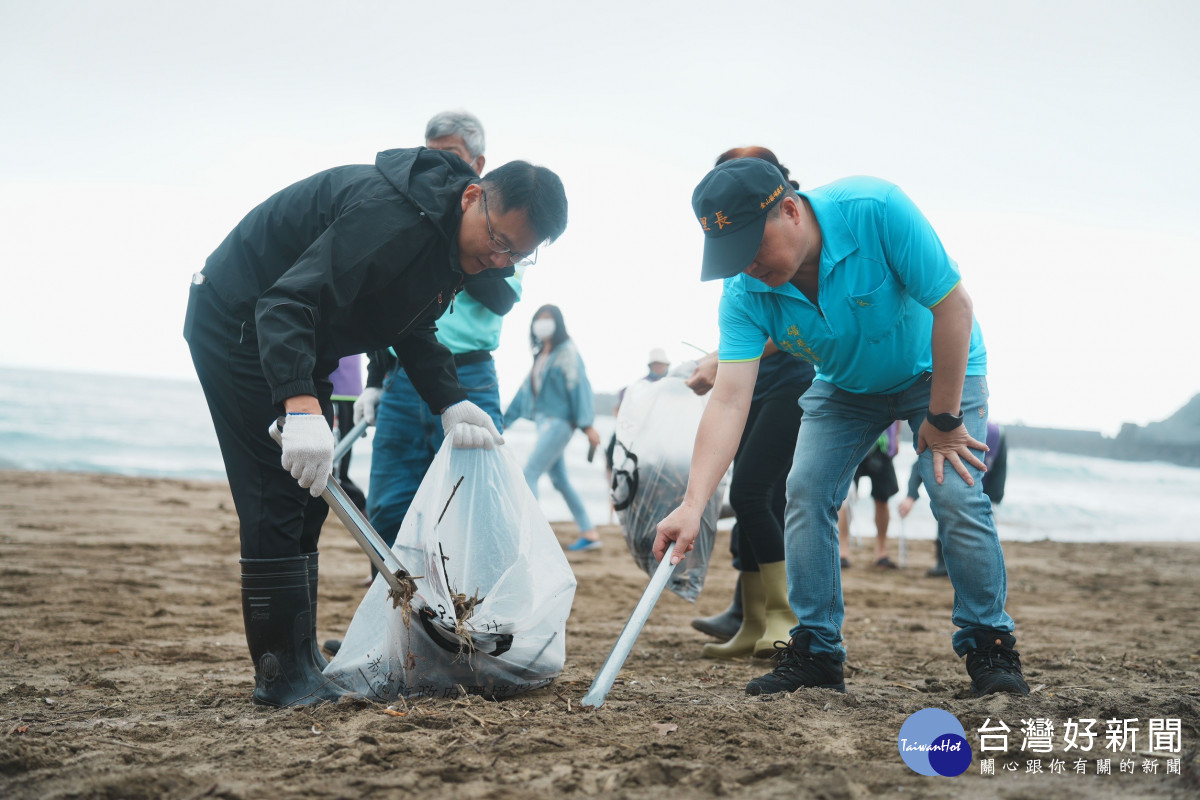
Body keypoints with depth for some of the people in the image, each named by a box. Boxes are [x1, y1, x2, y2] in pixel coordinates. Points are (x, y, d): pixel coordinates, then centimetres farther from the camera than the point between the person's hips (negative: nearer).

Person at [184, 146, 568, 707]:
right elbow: (288, 301, -39)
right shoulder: (393, 217, -33)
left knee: (308, 501, 11)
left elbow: (414, 330, 9)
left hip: (293, 340, 10)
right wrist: (301, 406, -51)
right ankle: (281, 674, -6)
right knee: (278, 500, -12)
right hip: (239, 325, -10)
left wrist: (448, 402, -7)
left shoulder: (454, 242, -2)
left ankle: (301, 658, 19)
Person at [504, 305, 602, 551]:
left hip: (559, 421, -8)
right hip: (543, 420, 8)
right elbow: (528, 388, 19)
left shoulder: (567, 352, -6)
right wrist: (506, 419, 18)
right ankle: (589, 533, 16)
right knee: (559, 480, 10)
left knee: (530, 473, -14)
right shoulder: (541, 355, 16)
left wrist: (586, 425, -17)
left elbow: (578, 387, -12)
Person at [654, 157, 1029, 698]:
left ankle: (989, 646, 0)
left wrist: (944, 420, -24)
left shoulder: (875, 210, -36)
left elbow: (953, 306, -29)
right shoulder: (744, 293, -25)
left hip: (936, 371, -3)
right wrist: (693, 505, -43)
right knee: (805, 492, -11)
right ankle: (816, 652, 1)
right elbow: (729, 401, -31)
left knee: (957, 495, -19)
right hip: (844, 387, 4)